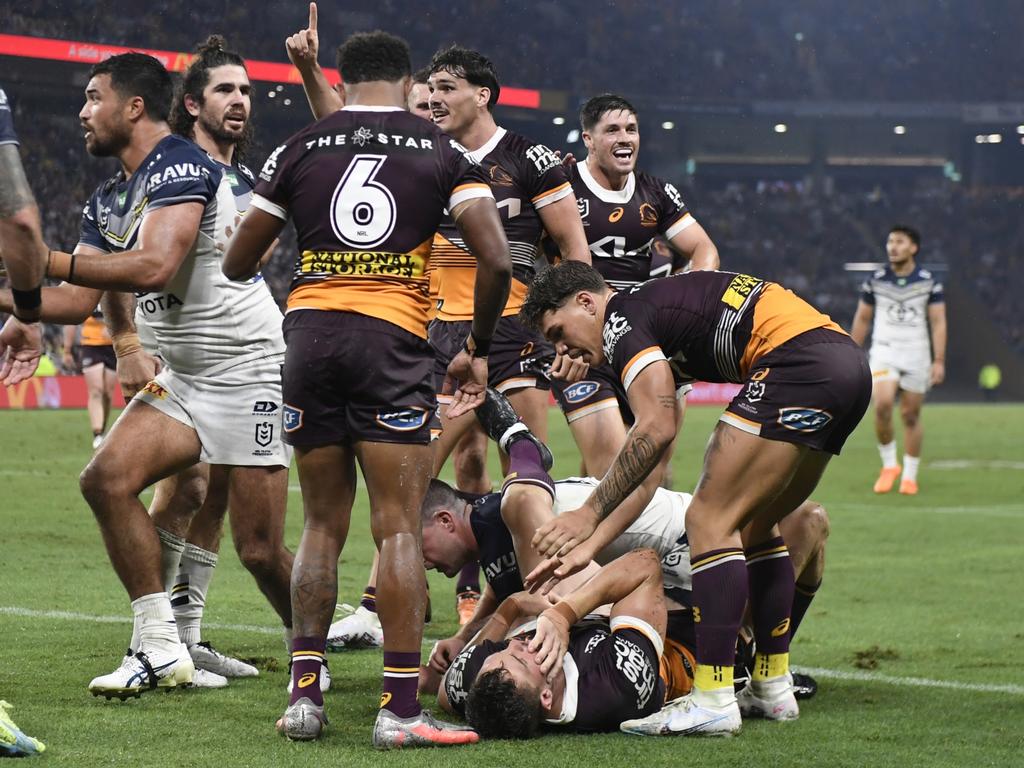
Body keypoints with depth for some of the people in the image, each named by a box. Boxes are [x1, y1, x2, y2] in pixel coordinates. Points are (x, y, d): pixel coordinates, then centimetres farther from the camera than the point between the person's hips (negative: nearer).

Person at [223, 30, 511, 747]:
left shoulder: (300, 148, 10)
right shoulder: (442, 151, 6)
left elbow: (237, 264, 13)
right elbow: (497, 258, -3)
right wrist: (478, 349, 9)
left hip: (310, 333, 3)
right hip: (392, 339, -3)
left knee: (322, 526, 12)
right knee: (400, 528, -3)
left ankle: (304, 694, 8)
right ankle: (401, 708, -7)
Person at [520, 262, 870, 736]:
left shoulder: (622, 316, 0)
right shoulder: (657, 308, 29)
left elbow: (657, 429, -14)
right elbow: (652, 466, 30)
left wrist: (591, 513, -11)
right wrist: (593, 543, 26)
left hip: (798, 360, -10)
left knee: (711, 521, -8)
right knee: (754, 525, 20)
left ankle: (714, 701, -12)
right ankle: (773, 687, 22)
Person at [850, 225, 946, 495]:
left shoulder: (929, 282, 1)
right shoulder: (875, 281, 4)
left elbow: (938, 323, 1)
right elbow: (862, 320, 13)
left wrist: (939, 361, -7)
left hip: (917, 355, 0)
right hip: (884, 351, 0)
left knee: (911, 416, 2)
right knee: (882, 405, -21)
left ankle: (910, 475, 16)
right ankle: (889, 464, -3)